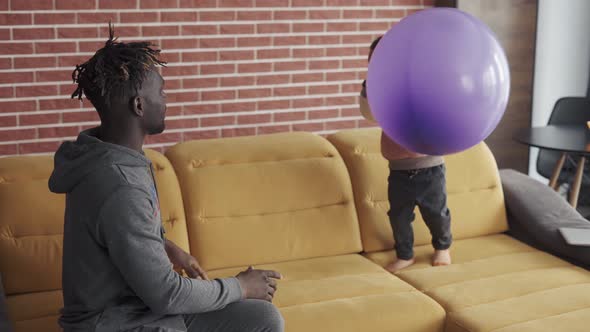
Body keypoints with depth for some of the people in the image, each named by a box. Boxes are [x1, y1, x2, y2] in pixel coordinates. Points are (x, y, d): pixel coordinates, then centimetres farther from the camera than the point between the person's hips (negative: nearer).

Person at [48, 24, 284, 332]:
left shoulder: (106, 152, 0)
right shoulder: (119, 189, -30)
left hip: (143, 306, 9)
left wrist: (168, 247, 8)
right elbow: (164, 294, -24)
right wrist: (240, 287, -11)